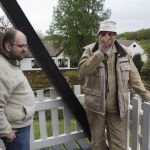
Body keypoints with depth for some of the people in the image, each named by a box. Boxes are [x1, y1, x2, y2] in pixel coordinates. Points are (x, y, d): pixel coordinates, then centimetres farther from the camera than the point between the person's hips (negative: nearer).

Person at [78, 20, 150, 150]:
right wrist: (100, 51, -22)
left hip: (117, 106, 1)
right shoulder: (90, 50, -3)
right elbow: (82, 71, -20)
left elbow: (133, 76, 9)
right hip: (96, 104, -1)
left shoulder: (124, 51, 4)